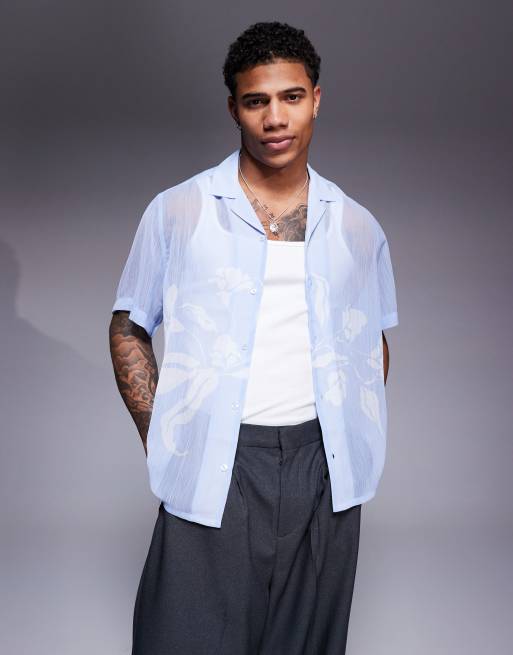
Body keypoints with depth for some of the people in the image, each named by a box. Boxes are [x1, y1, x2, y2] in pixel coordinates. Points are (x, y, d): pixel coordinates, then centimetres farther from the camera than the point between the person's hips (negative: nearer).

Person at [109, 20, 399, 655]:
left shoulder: (357, 227, 8)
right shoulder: (177, 212, 1)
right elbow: (128, 329, 5)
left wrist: (355, 445, 6)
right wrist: (161, 438, -5)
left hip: (325, 475, 3)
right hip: (213, 473, -2)